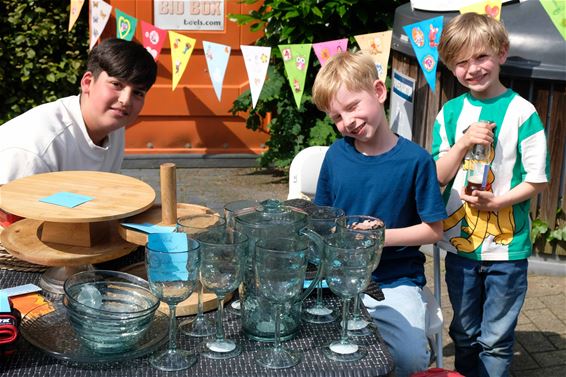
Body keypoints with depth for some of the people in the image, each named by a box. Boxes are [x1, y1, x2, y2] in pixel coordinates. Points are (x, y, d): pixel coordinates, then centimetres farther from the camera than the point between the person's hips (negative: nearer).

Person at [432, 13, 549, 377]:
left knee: (495, 340, 8)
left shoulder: (522, 113, -10)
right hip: (460, 243, 3)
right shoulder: (451, 112, 1)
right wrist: (463, 143, -18)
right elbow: (438, 177, -1)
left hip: (506, 247, -3)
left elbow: (537, 180, -7)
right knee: (465, 334, 19)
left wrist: (498, 202, -21)